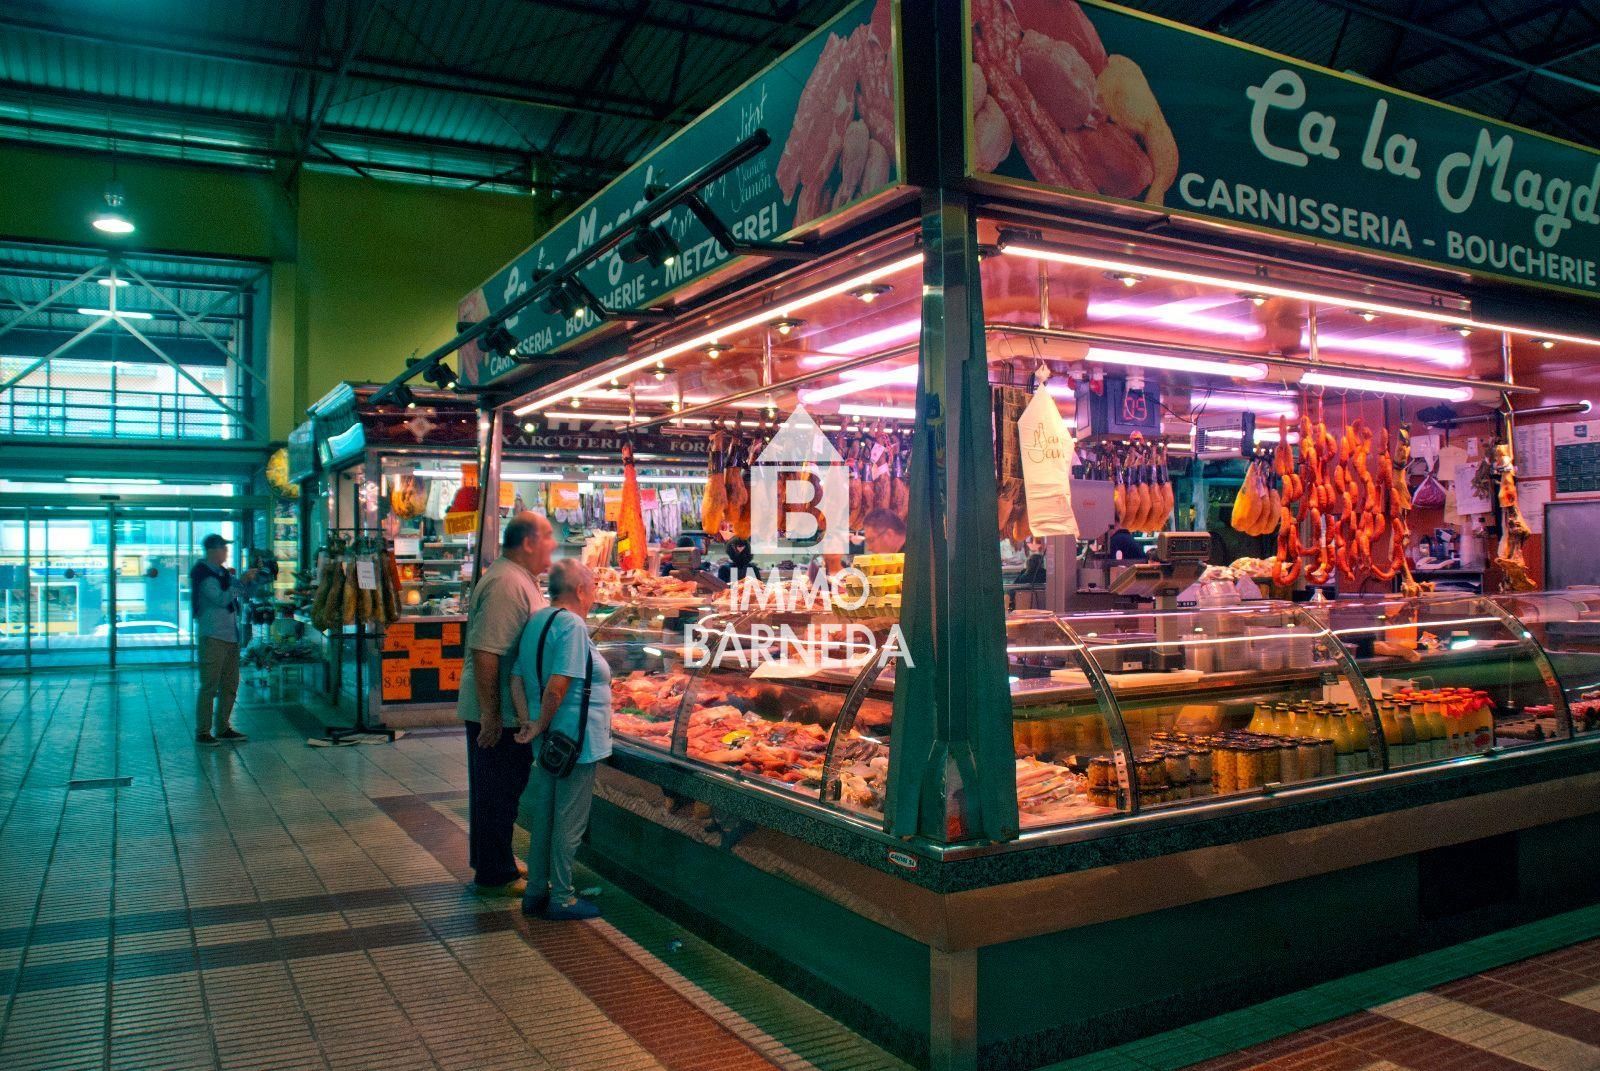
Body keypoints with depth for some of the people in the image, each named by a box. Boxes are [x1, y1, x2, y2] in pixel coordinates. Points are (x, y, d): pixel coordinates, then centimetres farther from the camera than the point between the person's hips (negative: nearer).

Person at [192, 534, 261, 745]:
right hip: (212, 636, -9)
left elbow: (245, 595, 22)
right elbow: (222, 599, -21)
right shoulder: (204, 575, -9)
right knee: (209, 686, -7)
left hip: (230, 636, 9)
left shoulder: (223, 573, 16)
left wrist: (251, 580, 5)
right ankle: (202, 732, -2)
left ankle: (222, 728, 20)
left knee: (229, 685, 12)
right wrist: (242, 581, -18)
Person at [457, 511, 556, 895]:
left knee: (500, 790, 20)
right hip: (498, 716, -10)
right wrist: (491, 714, -26)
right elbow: (485, 653, -28)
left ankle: (496, 861, 34)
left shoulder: (520, 579, 12)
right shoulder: (506, 583, -22)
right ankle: (494, 876, 13)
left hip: (511, 712, 10)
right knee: (497, 793, 2)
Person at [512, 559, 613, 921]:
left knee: (543, 816, 17)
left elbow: (517, 678, 6)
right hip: (577, 741, -9)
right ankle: (561, 899, 13)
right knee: (569, 822, 3)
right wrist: (542, 725, -13)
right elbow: (556, 687, -25)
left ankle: (536, 892, 27)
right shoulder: (571, 625, -18)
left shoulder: (535, 622, 10)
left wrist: (526, 721, -1)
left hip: (550, 743, 9)